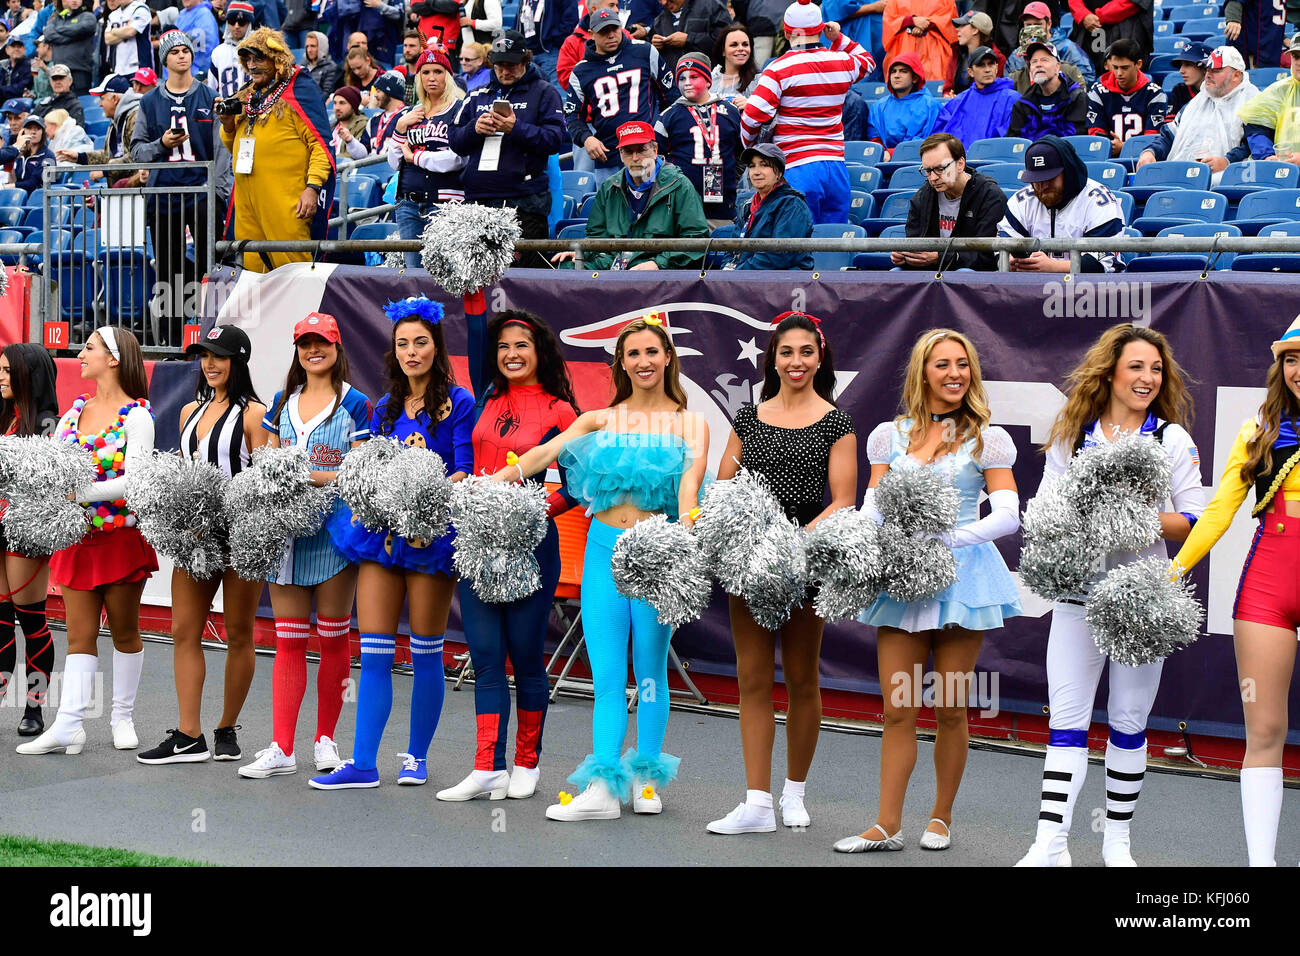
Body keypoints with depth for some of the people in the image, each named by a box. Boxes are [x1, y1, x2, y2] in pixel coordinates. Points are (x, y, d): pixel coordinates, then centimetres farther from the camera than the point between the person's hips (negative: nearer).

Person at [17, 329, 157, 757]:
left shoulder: (136, 415, -8)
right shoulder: (74, 410, 11)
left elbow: (135, 481, -17)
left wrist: (81, 493, -23)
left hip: (121, 536, -5)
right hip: (76, 536, 5)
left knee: (124, 631, 7)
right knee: (80, 634, 2)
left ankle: (122, 716, 19)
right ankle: (68, 725, -3)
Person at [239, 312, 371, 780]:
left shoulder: (355, 404, 1)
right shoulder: (283, 402, 16)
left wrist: (312, 476, -18)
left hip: (334, 529, -4)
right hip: (287, 529, 4)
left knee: (332, 636, 4)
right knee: (288, 640, 1)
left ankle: (325, 738, 15)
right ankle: (281, 749, -1)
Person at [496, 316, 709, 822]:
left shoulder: (690, 425, 7)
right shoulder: (600, 420, 12)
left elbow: (691, 477, -10)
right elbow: (546, 452, 1)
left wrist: (684, 530, -29)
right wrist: (488, 482, -13)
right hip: (604, 549, 2)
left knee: (649, 671, 4)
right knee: (607, 673, -2)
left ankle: (646, 778, 14)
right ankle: (603, 786, -4)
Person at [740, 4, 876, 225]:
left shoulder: (780, 68, -6)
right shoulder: (842, 63, 9)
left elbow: (754, 115, -11)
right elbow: (867, 62, 34)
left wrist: (749, 144, 8)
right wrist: (839, 39, 28)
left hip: (799, 167, -5)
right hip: (837, 165, 5)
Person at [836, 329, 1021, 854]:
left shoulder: (986, 439, 3)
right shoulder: (889, 435, 10)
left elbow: (1007, 516, -3)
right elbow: (872, 508, 8)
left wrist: (949, 537, -17)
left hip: (960, 574, -2)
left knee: (949, 708, 4)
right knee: (898, 710, -1)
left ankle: (941, 817, 19)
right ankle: (887, 825, 5)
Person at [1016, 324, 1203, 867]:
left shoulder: (1173, 439, 4)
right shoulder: (1072, 435, 7)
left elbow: (1194, 521, -1)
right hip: (1078, 592, 0)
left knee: (1129, 723, 7)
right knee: (1066, 721, -5)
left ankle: (1117, 841, 19)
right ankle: (1050, 844, -8)